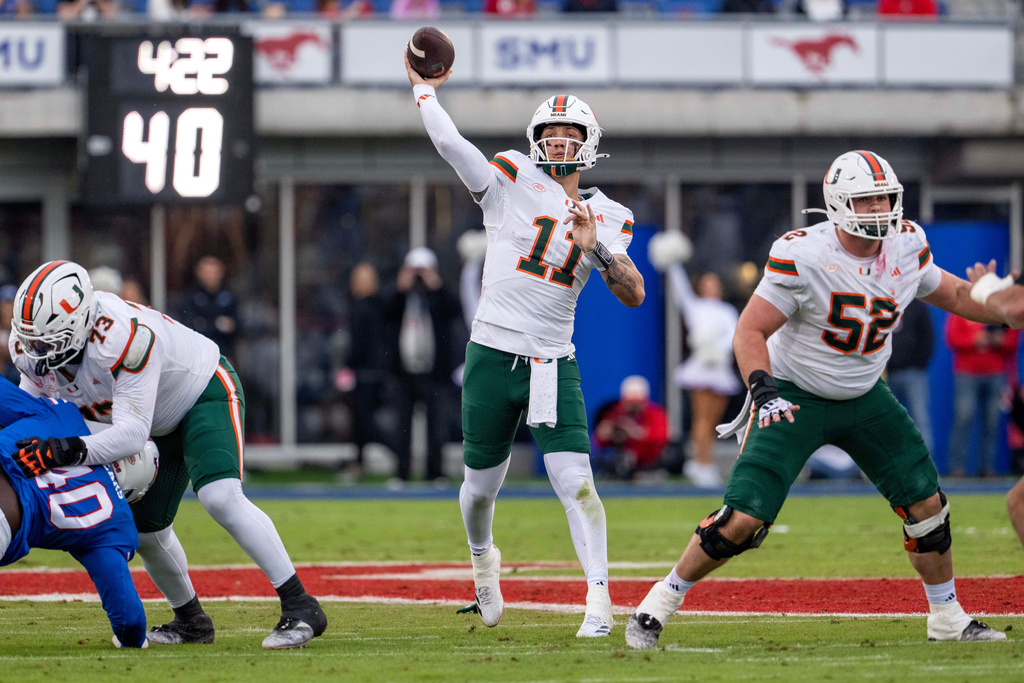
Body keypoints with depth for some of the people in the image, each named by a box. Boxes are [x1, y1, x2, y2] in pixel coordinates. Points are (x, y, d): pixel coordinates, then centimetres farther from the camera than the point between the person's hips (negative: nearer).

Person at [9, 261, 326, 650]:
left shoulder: (123, 337, -41)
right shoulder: (34, 348, -17)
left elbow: (131, 433, -42)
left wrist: (70, 451, -55)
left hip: (206, 392, -8)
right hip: (163, 422, 8)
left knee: (220, 497, -28)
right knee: (144, 530, 6)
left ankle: (300, 606, -22)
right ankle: (191, 620, 29)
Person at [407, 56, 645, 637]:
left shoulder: (606, 217, 9)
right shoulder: (513, 182, 1)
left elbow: (634, 295, 0)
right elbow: (449, 142, -8)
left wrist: (595, 245, -15)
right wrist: (423, 88, 4)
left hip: (553, 365, 1)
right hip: (493, 356, 0)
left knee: (575, 480, -15)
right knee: (482, 485, 10)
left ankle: (599, 600, -15)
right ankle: (483, 558, 41)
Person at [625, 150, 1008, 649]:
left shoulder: (906, 248, -7)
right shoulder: (804, 257, -23)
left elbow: (952, 294, 12)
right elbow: (751, 330, -19)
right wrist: (763, 390, -34)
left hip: (864, 398, 5)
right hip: (794, 397, -5)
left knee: (927, 507, 1)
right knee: (744, 518, -16)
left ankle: (948, 619, 21)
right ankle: (661, 602, 2)